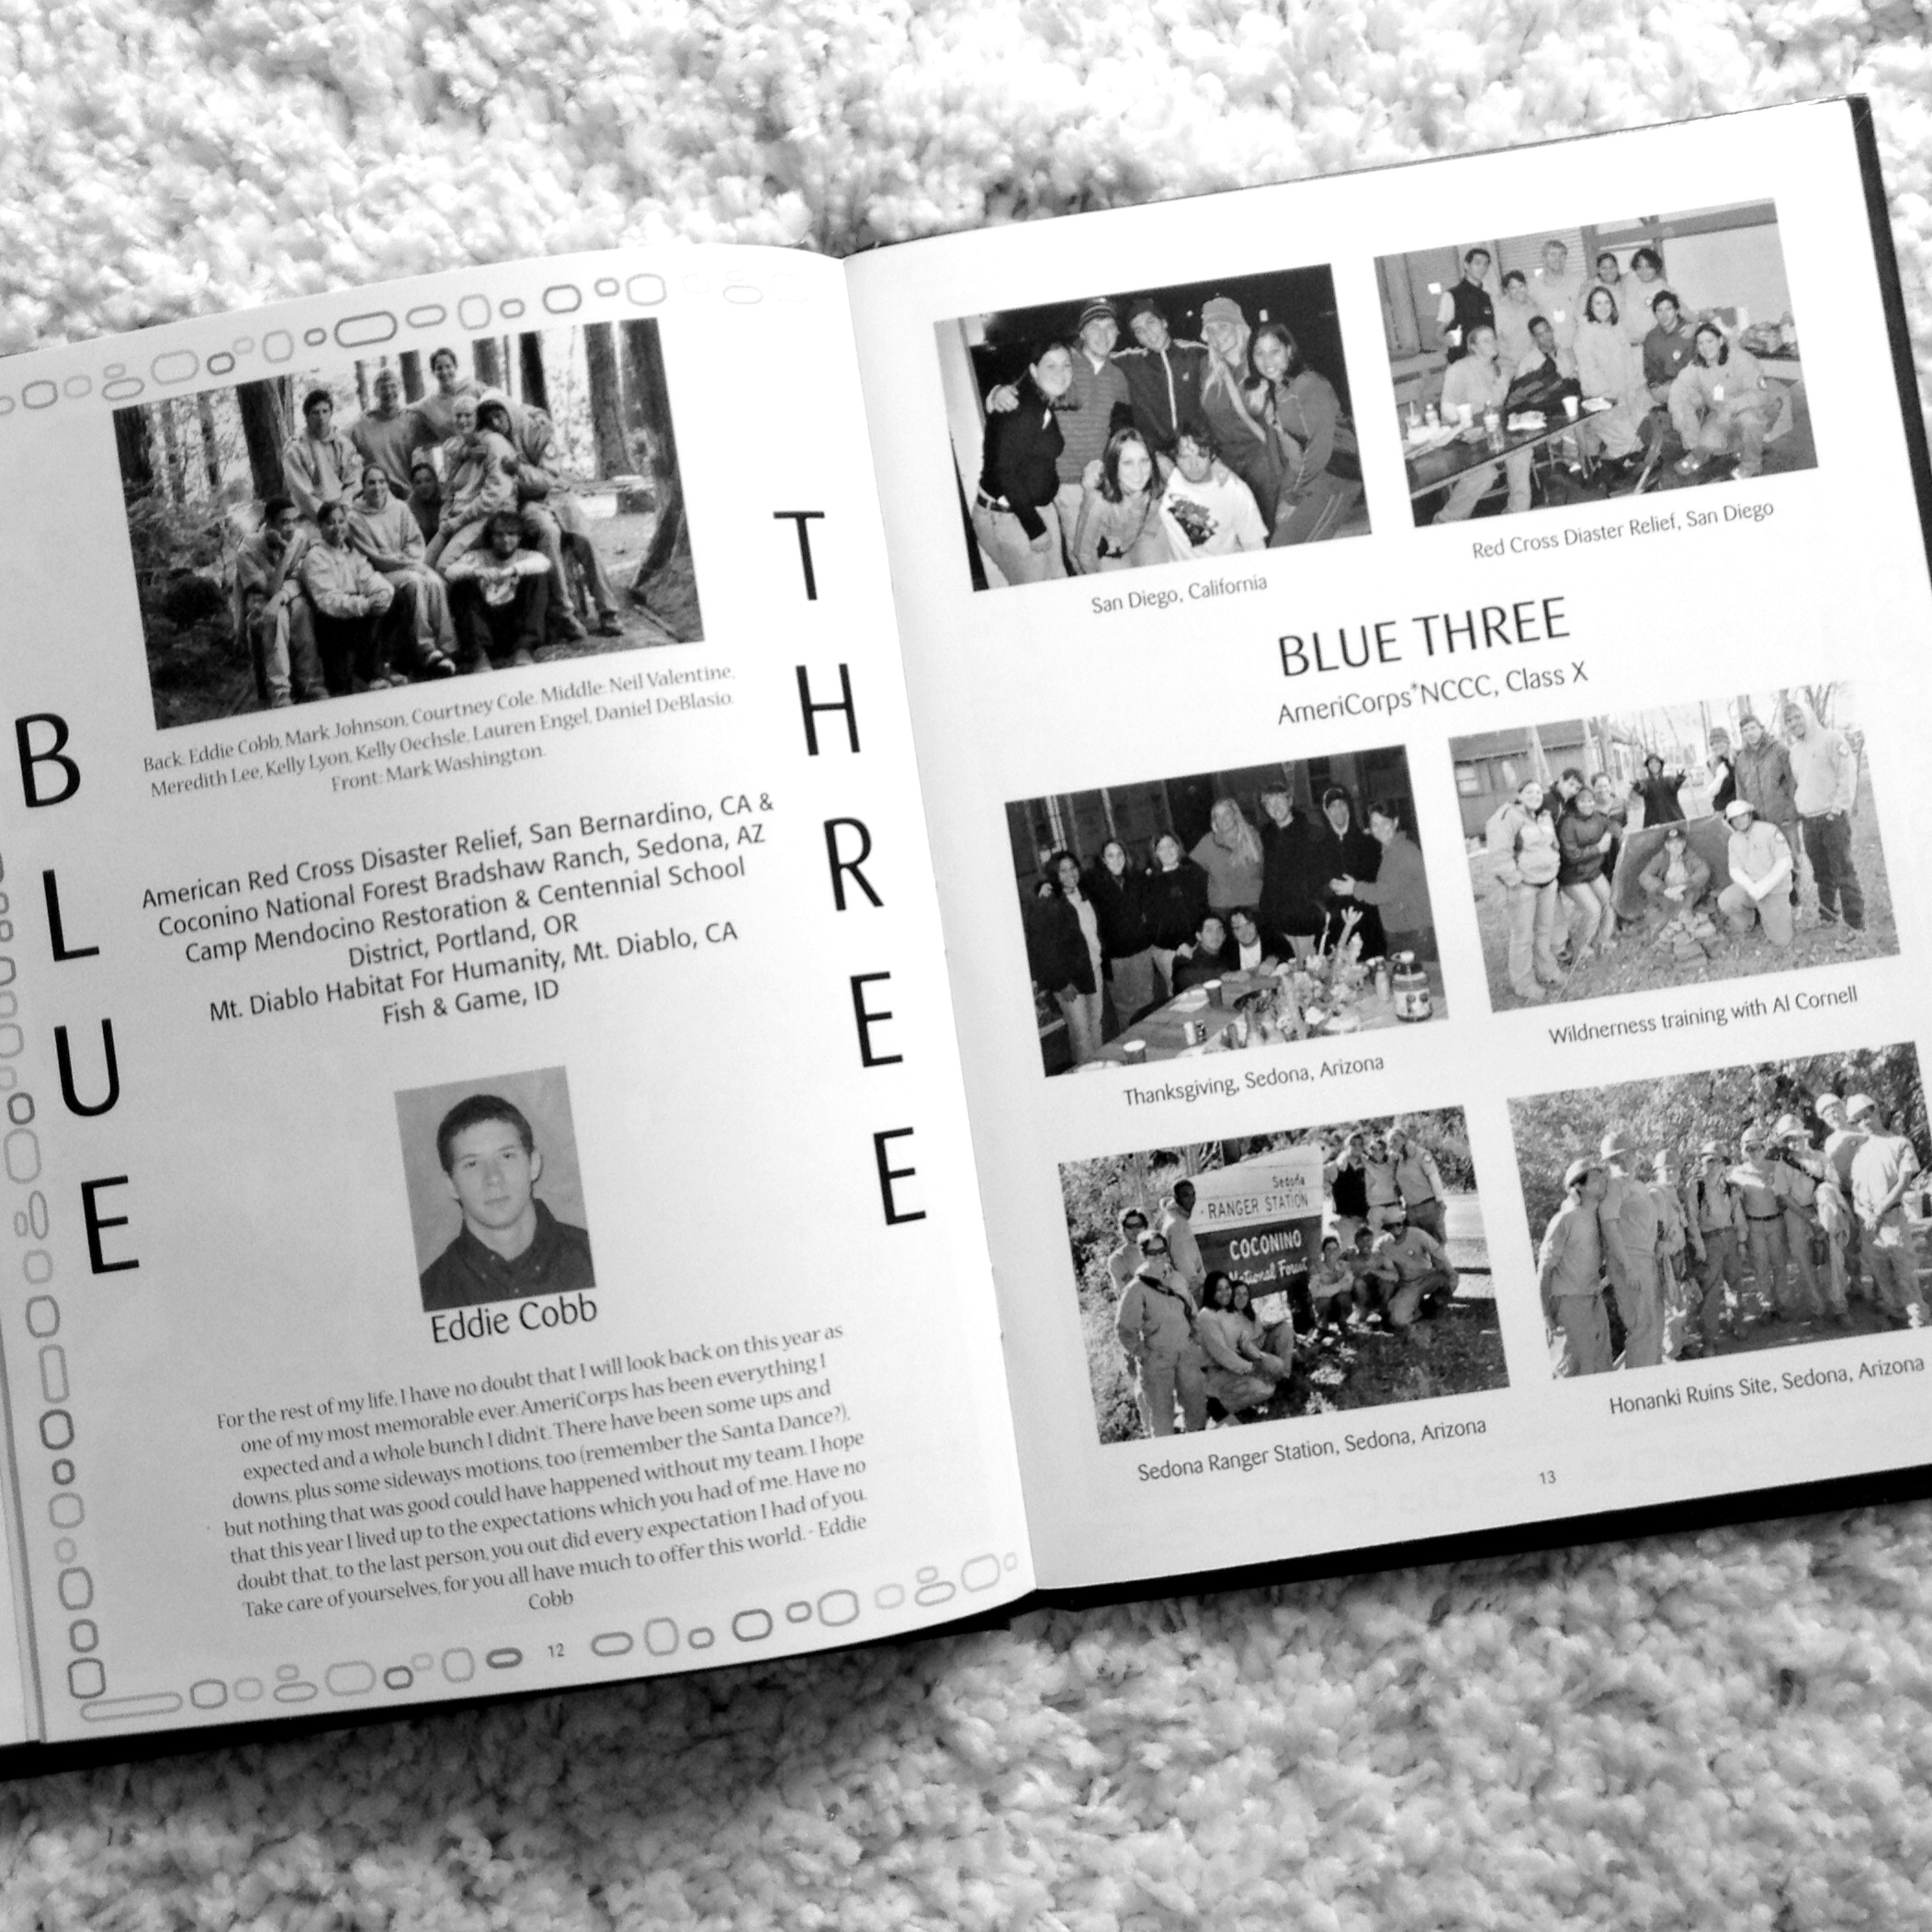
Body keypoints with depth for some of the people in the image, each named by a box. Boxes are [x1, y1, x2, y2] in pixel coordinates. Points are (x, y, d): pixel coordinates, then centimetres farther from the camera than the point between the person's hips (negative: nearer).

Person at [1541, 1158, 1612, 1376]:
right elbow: (1544, 1270, -13)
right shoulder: (1565, 1221, -13)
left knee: (1601, 1369, 10)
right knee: (1571, 1371, -6)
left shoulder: (1597, 1220, 7)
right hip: (1570, 1306, -7)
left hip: (1595, 1305, 7)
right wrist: (1546, 1316, -16)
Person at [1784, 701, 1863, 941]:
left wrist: (1839, 806, -14)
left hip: (1832, 817, -6)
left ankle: (1854, 923, -5)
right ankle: (1829, 913, 23)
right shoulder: (1793, 750, 14)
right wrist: (1796, 808, 15)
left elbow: (1848, 772, -12)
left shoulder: (1830, 739, -7)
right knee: (1821, 873, 12)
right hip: (1808, 820, 7)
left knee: (1843, 872, -7)